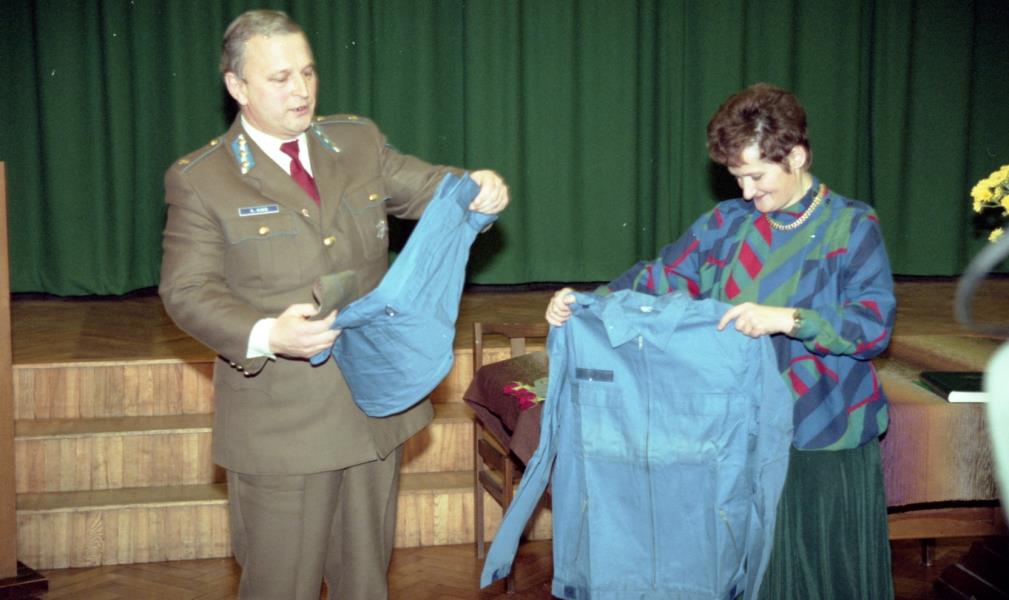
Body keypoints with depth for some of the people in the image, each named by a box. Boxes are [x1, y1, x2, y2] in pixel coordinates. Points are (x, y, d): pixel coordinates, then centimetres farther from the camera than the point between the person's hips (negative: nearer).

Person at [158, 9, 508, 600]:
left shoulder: (358, 140, 6)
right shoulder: (199, 179, -7)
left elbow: (425, 186, 7)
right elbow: (188, 290, -11)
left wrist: (475, 187, -18)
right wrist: (266, 336, -28)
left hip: (376, 411, 4)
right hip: (281, 428, -4)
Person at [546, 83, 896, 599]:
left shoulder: (851, 227, -4)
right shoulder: (727, 222, 8)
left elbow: (875, 323, -14)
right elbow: (661, 277, 7)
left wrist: (788, 319, -27)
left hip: (825, 445, -3)